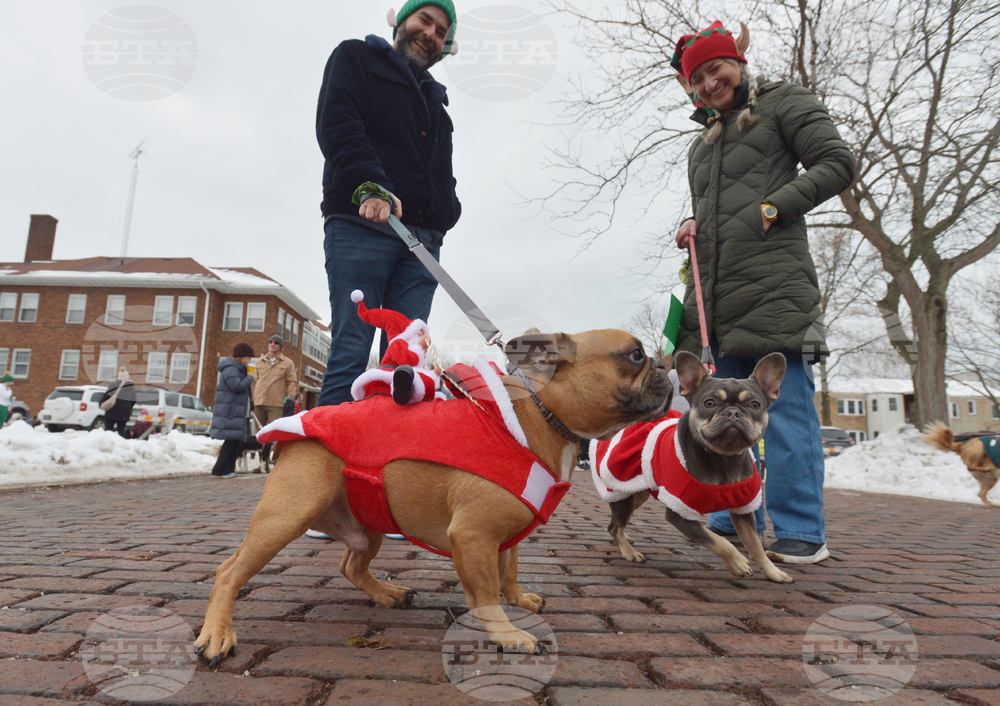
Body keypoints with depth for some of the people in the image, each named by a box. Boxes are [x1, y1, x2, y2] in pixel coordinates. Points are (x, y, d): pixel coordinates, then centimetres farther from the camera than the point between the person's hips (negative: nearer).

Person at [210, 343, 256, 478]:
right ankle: (220, 469, -7)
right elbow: (237, 386, -24)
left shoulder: (239, 369, 21)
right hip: (229, 412, -11)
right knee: (231, 439, -12)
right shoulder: (230, 369, -12)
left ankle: (228, 468, 15)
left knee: (238, 439, 9)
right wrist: (250, 378, -11)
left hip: (237, 411, 11)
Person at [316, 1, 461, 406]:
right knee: (351, 352, -12)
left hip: (421, 239, 5)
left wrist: (446, 211, 8)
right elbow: (336, 125, -3)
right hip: (360, 225, -5)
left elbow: (443, 173, 31)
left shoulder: (435, 99, 33)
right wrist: (372, 184, -20)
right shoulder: (356, 58, 16)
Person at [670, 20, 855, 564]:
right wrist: (692, 227, 11)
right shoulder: (701, 144, 28)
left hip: (773, 284, -7)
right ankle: (734, 523, 19)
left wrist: (774, 208, -11)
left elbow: (837, 163, 1)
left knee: (786, 409, -8)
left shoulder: (782, 102, 10)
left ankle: (801, 533, 1)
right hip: (716, 295, 7)